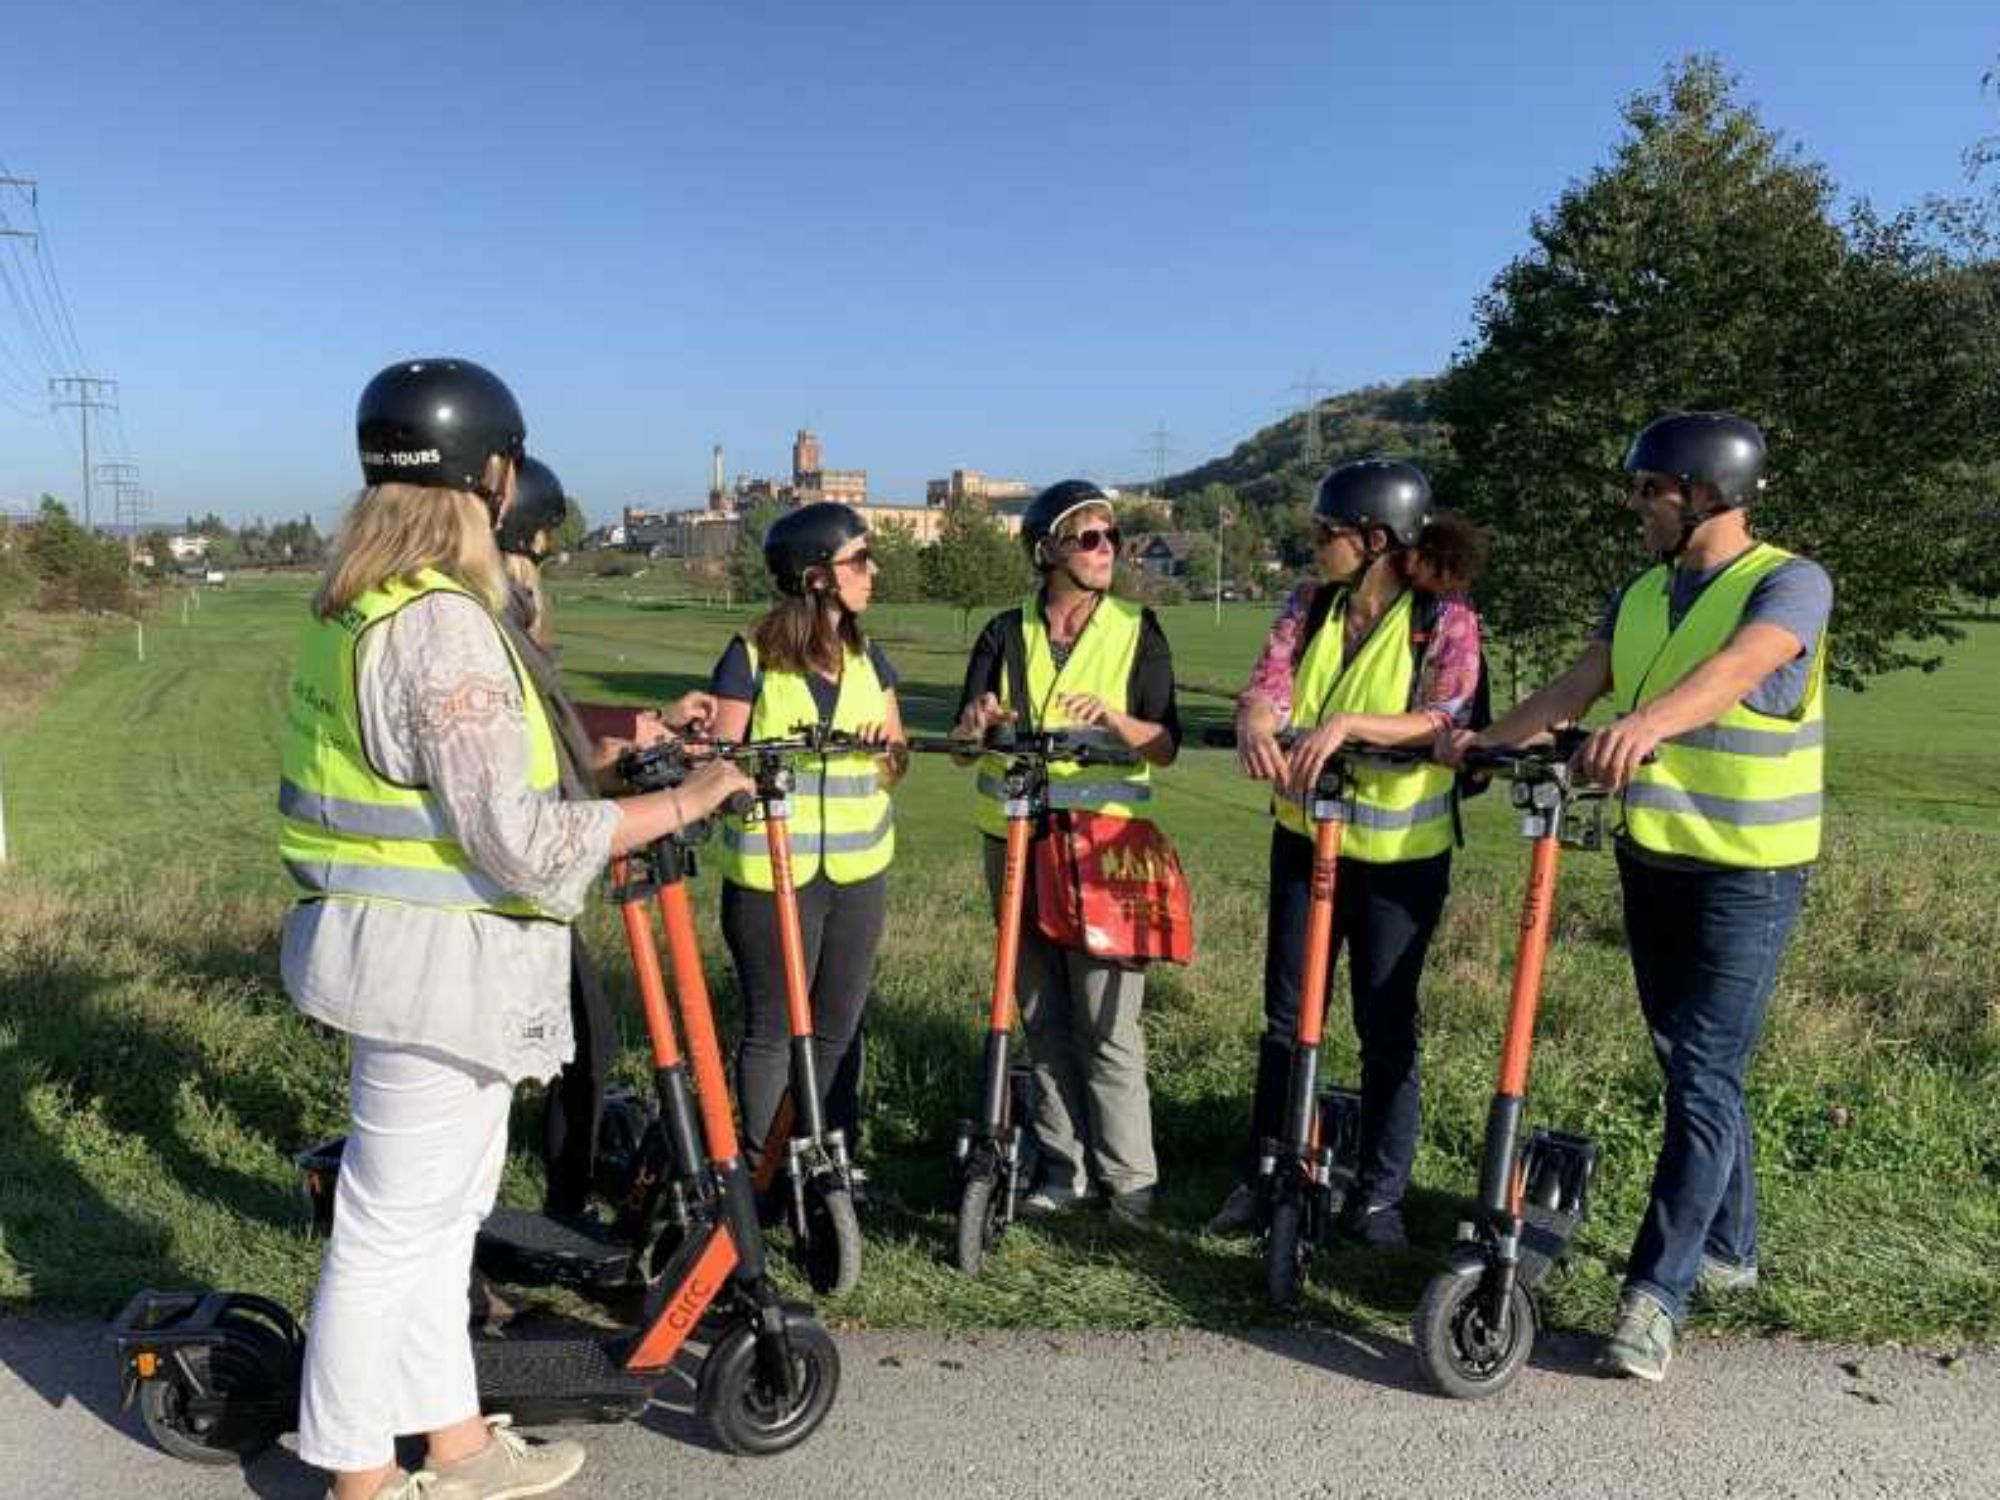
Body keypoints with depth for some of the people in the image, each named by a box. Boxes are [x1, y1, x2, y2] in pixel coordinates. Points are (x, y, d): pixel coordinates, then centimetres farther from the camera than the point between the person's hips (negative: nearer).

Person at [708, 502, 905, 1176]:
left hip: (859, 871, 5)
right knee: (773, 1028, 4)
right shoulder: (751, 658, -7)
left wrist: (887, 749, -8)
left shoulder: (868, 658, 10)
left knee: (840, 1024, 13)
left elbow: (895, 763, 13)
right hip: (771, 872, -5)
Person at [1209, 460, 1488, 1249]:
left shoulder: (1446, 621, -9)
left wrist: (1351, 722, -35)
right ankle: (1264, 1172, 24)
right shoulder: (1309, 606, 2)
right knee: (1286, 1014, 10)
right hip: (1306, 836, 4)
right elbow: (1264, 687, -9)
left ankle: (1379, 1193, 21)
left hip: (1400, 852, -4)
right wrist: (1256, 728, -33)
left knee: (1386, 1025, 6)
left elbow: (1442, 720, -20)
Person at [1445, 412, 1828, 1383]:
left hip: (1748, 874, -7)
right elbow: (1574, 689, 2)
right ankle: (1729, 1248, 32)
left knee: (1703, 1076, -6)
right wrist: (1484, 740, -14)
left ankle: (1657, 1290, 1)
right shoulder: (1641, 593, 9)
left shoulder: (1788, 583, -12)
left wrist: (1649, 721, -51)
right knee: (1689, 1063, 15)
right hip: (1652, 860, 7)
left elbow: (1736, 669, -32)